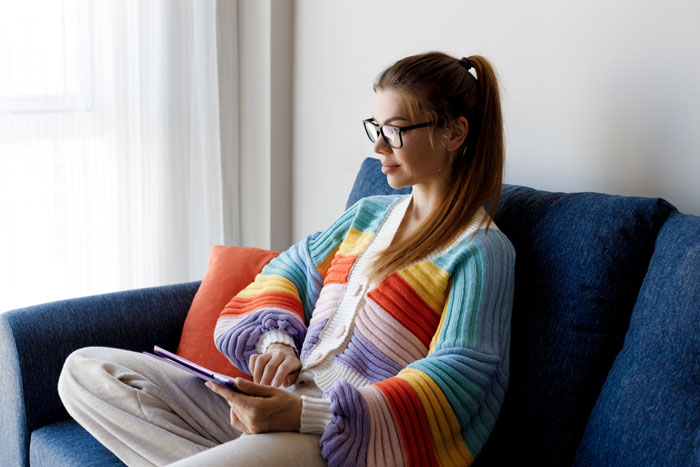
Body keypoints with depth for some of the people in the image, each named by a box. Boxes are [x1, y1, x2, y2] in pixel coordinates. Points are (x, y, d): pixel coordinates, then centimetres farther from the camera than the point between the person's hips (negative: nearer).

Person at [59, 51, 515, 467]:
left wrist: (302, 413, -26)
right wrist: (277, 339, 1)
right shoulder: (368, 213, 18)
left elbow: (455, 379, -16)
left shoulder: (482, 252, -6)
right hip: (278, 401, 9)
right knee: (86, 370, -5)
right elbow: (291, 269, 26)